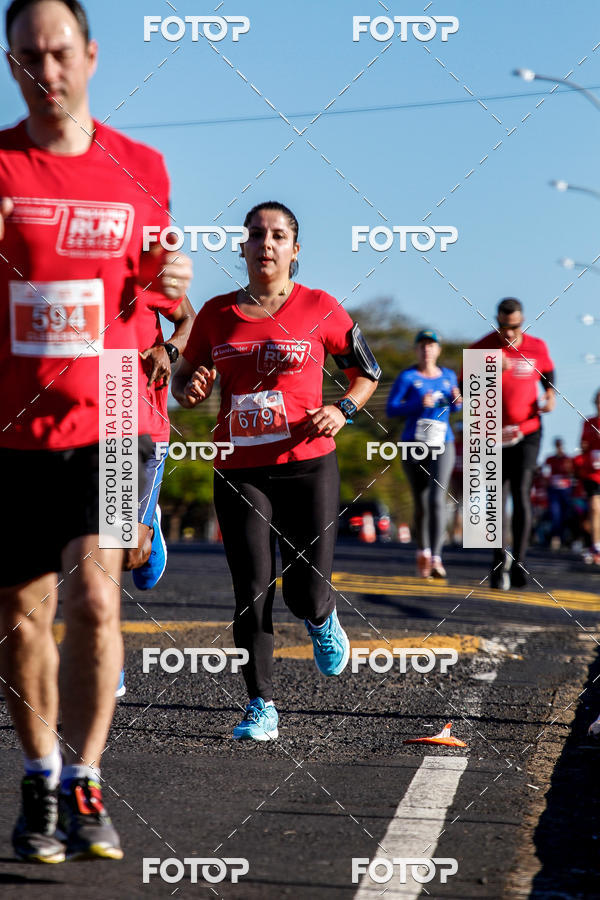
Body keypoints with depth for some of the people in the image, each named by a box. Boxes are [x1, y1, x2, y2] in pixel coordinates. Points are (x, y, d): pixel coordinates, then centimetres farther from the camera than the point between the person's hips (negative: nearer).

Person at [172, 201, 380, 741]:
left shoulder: (319, 310, 0)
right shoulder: (216, 315, 6)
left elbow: (367, 372, 10)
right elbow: (185, 378, 17)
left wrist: (343, 410, -8)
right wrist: (189, 390, -6)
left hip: (308, 465, -1)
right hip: (239, 472, 2)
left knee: (306, 593, -4)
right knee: (252, 594, -3)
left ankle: (321, 620, 34)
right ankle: (261, 706, 9)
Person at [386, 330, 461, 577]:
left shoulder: (448, 376, 10)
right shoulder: (407, 377, -3)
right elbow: (390, 409, -8)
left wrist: (457, 401, 0)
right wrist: (418, 404, -21)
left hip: (442, 445, 1)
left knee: (437, 499, -16)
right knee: (421, 504, 7)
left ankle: (436, 558, -21)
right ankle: (422, 552, 30)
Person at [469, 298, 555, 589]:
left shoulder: (537, 348, -1)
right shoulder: (482, 349, -7)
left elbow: (547, 371, 19)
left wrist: (551, 394, 1)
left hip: (527, 431, 0)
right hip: (494, 434, 0)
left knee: (521, 493, -12)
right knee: (499, 499, 0)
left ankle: (518, 563, -7)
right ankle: (499, 565, 9)